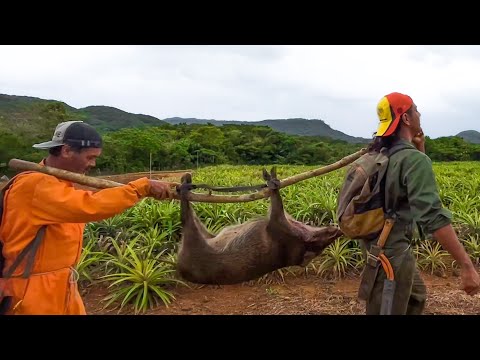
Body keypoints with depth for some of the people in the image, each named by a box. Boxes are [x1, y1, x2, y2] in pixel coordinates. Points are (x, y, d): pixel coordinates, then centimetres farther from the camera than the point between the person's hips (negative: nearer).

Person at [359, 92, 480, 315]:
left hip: (382, 243, 10)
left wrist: (420, 148, 9)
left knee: (417, 296, 28)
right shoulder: (413, 159, -22)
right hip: (393, 250, -10)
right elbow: (433, 217, -30)